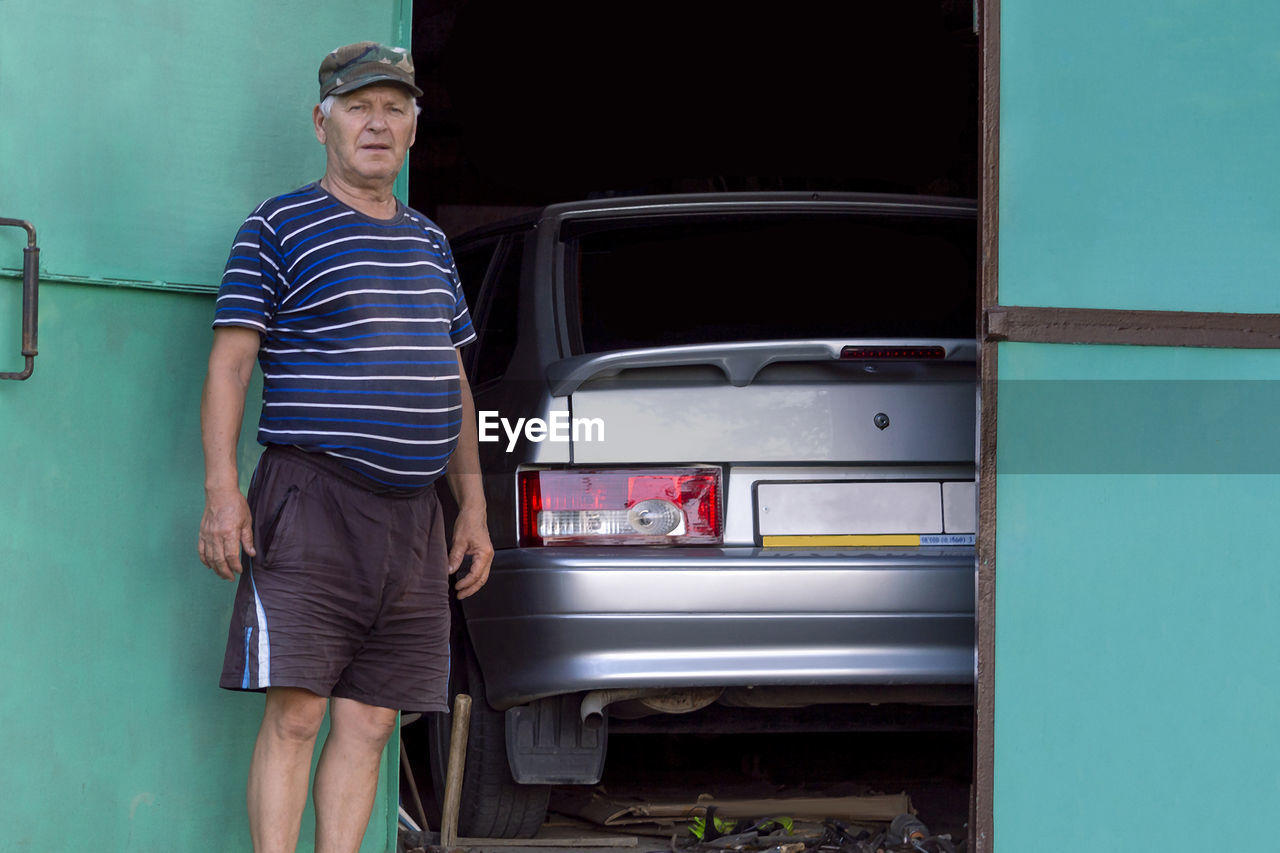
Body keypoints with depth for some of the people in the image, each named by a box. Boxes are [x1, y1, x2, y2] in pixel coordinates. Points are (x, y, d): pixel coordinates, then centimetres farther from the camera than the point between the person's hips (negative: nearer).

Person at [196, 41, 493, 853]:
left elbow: (455, 384, 23)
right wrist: (222, 488, -14)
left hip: (413, 514, 6)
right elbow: (229, 360, -4)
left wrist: (474, 508, 17)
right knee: (295, 711, -10)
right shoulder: (279, 229, 0)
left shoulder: (430, 243, 20)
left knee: (370, 722, 3)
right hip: (314, 502, -6)